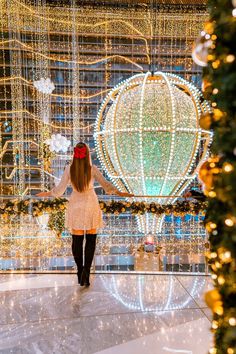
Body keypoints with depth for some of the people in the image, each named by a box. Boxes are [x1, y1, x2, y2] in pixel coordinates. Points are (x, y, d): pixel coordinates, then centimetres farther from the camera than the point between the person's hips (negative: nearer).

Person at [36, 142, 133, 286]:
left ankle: (80, 272, 18)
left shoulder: (69, 169, -5)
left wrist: (47, 193, 13)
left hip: (75, 206, 1)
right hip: (90, 205, -1)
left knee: (77, 240, 10)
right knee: (91, 239, 8)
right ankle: (86, 271, -2)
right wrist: (120, 193, -3)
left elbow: (60, 189, -3)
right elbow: (106, 184, -11)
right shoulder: (92, 169, -9)